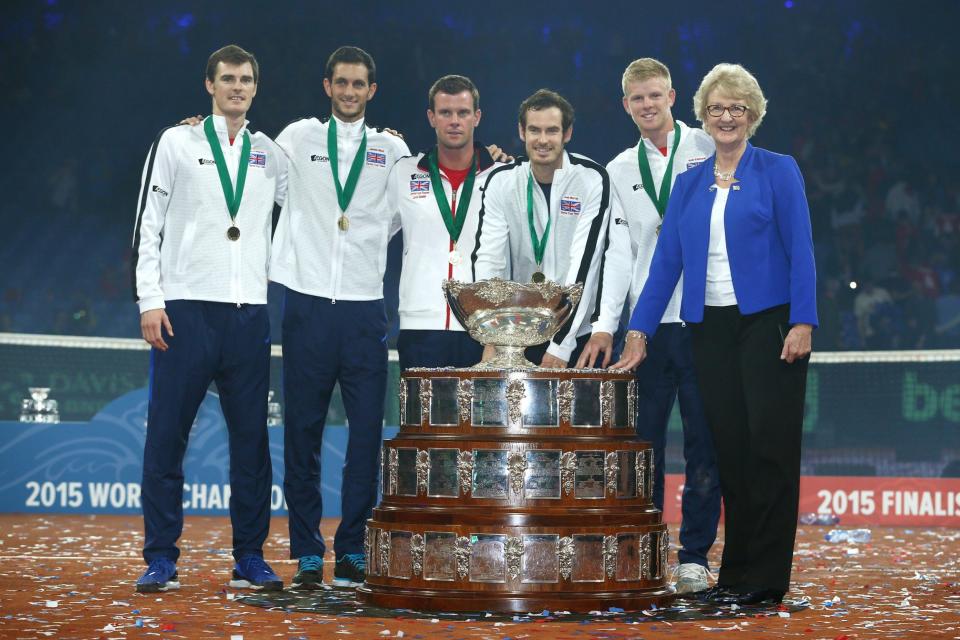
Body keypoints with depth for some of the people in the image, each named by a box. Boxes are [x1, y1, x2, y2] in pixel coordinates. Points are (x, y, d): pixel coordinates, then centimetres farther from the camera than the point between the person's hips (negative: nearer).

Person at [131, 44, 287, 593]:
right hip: (185, 308, -3)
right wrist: (150, 300, -6)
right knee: (166, 438, -3)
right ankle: (161, 562, 3)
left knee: (252, 440, 5)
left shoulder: (272, 155, 15)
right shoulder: (177, 143, 7)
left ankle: (250, 559, 12)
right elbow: (148, 225, 4)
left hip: (250, 313, 3)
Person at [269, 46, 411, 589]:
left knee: (367, 432, -2)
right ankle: (308, 555, 8)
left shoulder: (392, 149, 11)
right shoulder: (298, 138, 8)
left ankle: (353, 552, 7)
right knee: (303, 432, 2)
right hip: (308, 303, -1)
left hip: (365, 306, 1)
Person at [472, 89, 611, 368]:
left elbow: (584, 263, -16)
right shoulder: (501, 181, 0)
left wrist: (561, 345, -22)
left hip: (577, 335, -2)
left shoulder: (592, 179, -10)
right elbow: (487, 258, -8)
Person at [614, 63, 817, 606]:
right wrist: (639, 332, 6)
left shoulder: (779, 171, 1)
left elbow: (801, 251, -6)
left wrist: (802, 323, -15)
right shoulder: (690, 183, 13)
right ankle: (735, 572, 11)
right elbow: (667, 260, 11)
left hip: (768, 323, -4)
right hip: (712, 329, 4)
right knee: (730, 449, 5)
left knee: (771, 447, -5)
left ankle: (765, 577, -1)